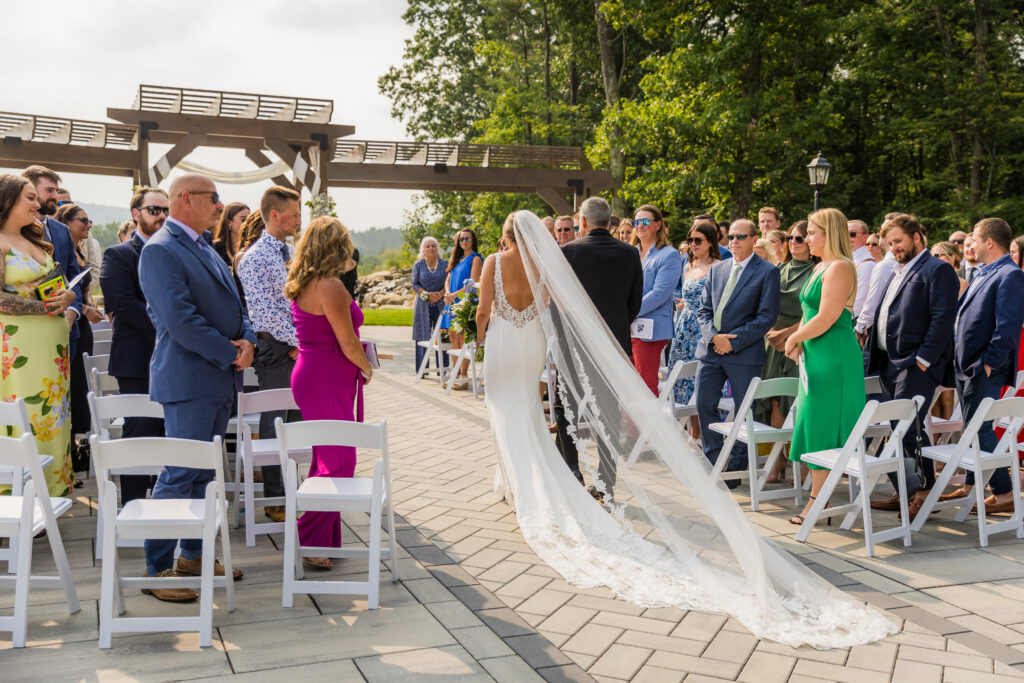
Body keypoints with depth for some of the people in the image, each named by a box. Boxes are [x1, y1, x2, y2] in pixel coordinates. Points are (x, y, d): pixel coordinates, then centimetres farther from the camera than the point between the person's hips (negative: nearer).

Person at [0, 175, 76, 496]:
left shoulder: (37, 242, 18)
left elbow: (60, 286, 23)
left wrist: (68, 296, 1)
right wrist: (44, 306, -17)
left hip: (53, 344, 8)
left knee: (52, 415, 9)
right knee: (26, 417, -4)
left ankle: (52, 487, 17)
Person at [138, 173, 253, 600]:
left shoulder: (204, 249, 17)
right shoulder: (160, 250, -13)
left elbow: (231, 305, 19)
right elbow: (180, 319, -22)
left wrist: (247, 340, -1)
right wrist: (230, 354, -15)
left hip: (219, 380, 9)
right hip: (187, 380, -9)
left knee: (204, 472, 14)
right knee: (181, 474, -6)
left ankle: (193, 555, 25)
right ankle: (157, 569, 4)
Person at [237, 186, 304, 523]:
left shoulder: (294, 253, 12)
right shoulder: (254, 258, -11)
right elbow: (266, 312, -16)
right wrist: (299, 342, -14)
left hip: (300, 348, 7)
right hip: (275, 349, -7)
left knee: (297, 420, 12)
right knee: (274, 423, 2)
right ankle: (274, 499, 12)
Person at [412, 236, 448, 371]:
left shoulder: (445, 264, 5)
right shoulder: (418, 265, 6)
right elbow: (415, 284, 3)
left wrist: (440, 294, -14)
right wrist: (427, 294, -12)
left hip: (441, 304, 0)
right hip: (423, 304, 0)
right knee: (423, 337, -2)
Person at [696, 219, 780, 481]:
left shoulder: (767, 272, -3)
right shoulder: (716, 269, 13)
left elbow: (767, 316, -9)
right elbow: (704, 309, 12)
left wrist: (733, 340, -14)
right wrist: (713, 336, -8)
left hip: (744, 352, -5)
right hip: (711, 350, 5)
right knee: (705, 405, 5)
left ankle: (735, 469, 15)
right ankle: (713, 463, 19)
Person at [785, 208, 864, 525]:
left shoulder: (839, 268, -15)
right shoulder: (820, 267, 16)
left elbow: (825, 319, -21)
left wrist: (794, 338, -8)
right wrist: (799, 343, 4)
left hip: (835, 357, -10)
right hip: (817, 357, 10)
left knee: (824, 428, -4)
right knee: (815, 425, 11)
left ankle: (819, 503, 4)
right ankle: (818, 499, 18)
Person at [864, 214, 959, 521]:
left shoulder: (938, 271, -6)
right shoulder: (896, 274, 22)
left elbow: (942, 319, -15)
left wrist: (924, 359, -20)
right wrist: (872, 353, 15)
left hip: (915, 365, -9)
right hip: (889, 363, 9)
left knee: (909, 427, -13)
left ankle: (926, 493, -1)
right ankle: (904, 493, 18)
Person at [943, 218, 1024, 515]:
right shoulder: (981, 273, 15)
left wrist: (989, 362, -21)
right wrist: (958, 353, 14)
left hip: (986, 369, -10)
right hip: (966, 365, 10)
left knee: (981, 429, -7)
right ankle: (971, 487, 27)